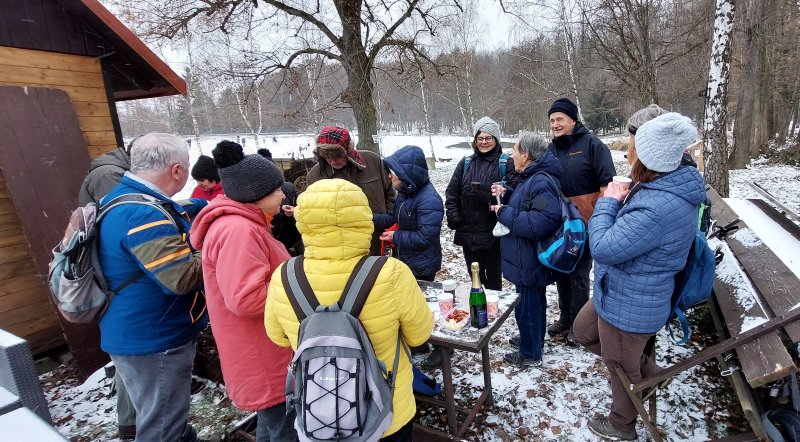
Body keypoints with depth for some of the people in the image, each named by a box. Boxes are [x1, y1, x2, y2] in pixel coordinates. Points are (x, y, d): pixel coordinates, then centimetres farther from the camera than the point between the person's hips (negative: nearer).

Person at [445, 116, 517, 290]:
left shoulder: (506, 164, -5)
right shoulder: (466, 163, 7)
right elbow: (451, 194, 6)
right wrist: (453, 217, -4)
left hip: (494, 234, -3)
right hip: (468, 234, 4)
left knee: (493, 277, 13)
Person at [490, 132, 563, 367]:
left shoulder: (542, 183, -26)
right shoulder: (532, 177, 8)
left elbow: (540, 223, -33)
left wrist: (504, 213, -24)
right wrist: (507, 194, 5)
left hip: (530, 262, -10)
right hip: (530, 259, 10)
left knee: (527, 305, 6)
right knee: (535, 301, 25)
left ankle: (530, 354, 25)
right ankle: (533, 339, 44)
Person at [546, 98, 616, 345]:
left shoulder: (591, 144, -7)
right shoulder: (551, 149, 9)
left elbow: (608, 182, -12)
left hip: (585, 224, -5)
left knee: (579, 275, 3)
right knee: (561, 273, 14)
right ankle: (565, 318, 31)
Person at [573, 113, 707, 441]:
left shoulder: (657, 208, -37)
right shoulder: (672, 188, -3)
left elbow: (603, 248, -30)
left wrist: (607, 202, -19)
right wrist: (619, 203, -3)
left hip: (629, 307, -9)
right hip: (619, 294, 9)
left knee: (620, 369, 17)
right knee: (584, 331, 28)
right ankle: (645, 370, 41)